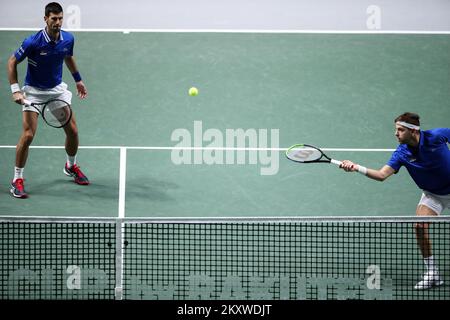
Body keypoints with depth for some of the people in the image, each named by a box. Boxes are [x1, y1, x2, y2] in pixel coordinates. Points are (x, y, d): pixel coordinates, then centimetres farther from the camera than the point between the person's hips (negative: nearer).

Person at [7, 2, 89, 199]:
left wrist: (78, 80, 22)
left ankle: (71, 166, 33)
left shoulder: (68, 39, -8)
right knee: (28, 134, -15)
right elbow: (12, 63, -12)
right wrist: (15, 90, -19)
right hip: (34, 91, -4)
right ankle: (17, 180, -3)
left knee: (72, 131, 5)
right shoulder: (33, 42, -24)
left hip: (57, 89, 5)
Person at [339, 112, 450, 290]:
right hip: (433, 194, 2)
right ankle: (432, 273, -8)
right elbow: (382, 175, -23)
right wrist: (356, 168, -35)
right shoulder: (402, 153, -17)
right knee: (420, 226, -18)